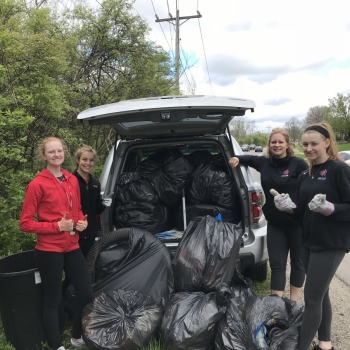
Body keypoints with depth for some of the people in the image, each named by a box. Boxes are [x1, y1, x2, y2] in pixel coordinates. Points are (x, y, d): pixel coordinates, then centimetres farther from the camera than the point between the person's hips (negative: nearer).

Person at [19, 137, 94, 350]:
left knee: (87, 294, 12)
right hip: (49, 250, -6)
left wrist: (82, 222, -1)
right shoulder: (37, 184, -12)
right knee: (53, 299, 7)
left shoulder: (72, 180, 6)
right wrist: (57, 226, -19)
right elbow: (25, 223, -11)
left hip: (72, 247, 6)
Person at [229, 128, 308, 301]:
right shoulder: (264, 163, 2)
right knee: (276, 264, 6)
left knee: (297, 262, 14)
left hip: (298, 222, -3)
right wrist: (237, 158, 1)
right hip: (274, 224, 3)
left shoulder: (298, 164, -11)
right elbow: (249, 158, 21)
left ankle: (293, 301, 30)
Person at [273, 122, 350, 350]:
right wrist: (290, 206, -5)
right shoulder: (306, 175, 10)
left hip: (331, 244, -8)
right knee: (320, 294, 18)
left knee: (312, 297, -2)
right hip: (309, 241, 8)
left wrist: (328, 208, -31)